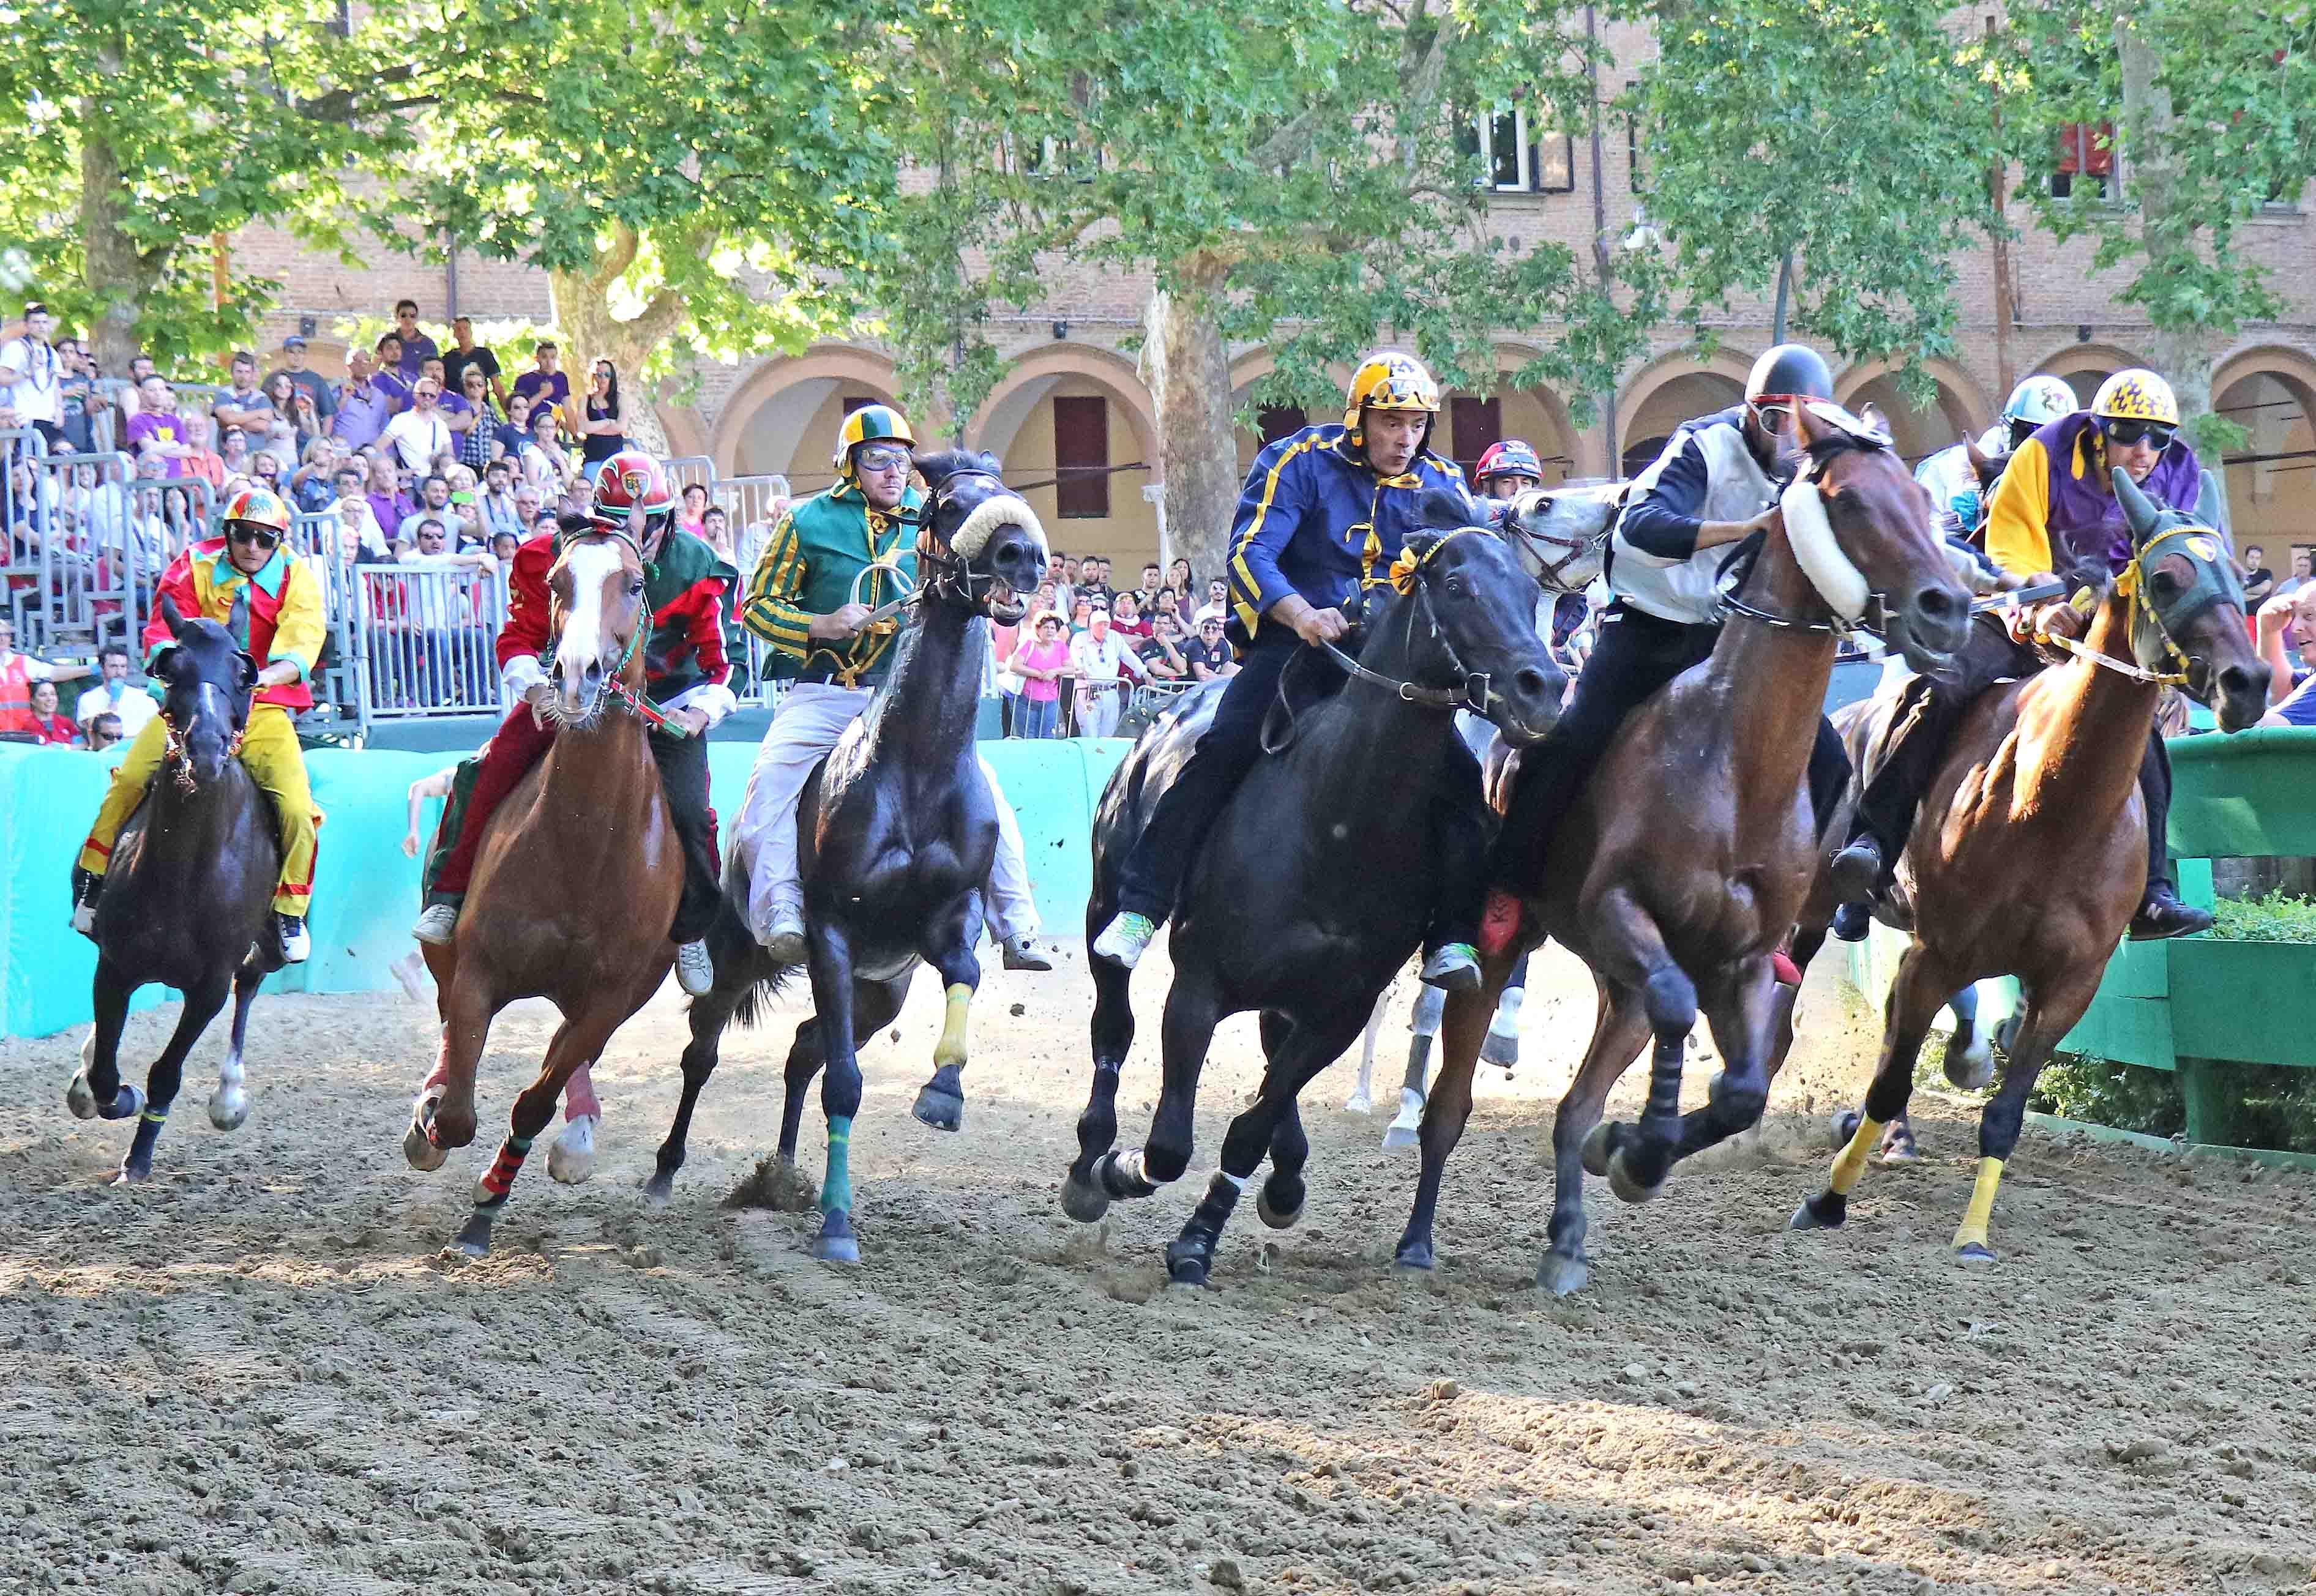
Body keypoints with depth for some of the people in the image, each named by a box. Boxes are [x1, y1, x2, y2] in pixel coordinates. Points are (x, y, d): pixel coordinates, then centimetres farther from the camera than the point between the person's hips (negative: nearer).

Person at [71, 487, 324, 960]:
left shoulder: (296, 580, 1)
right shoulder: (195, 568, 1)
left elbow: (301, 648, -13)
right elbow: (162, 633, -4)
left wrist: (263, 677, -33)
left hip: (263, 710, 0)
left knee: (296, 807, -18)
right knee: (131, 777, -18)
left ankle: (290, 912, 2)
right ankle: (91, 877, 3)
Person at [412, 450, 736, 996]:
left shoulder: (697, 571, -14)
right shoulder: (554, 557, -13)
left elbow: (721, 662, -8)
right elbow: (520, 638, -5)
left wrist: (701, 712, -27)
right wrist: (533, 687, -25)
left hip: (665, 705, -1)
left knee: (688, 814, -18)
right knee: (485, 775, -19)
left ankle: (692, 932, 7)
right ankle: (449, 897, -7)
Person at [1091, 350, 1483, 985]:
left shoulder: (1444, 486, 9)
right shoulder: (1299, 462, -3)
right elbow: (1249, 555, -13)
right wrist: (1302, 615, -33)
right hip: (1294, 640, -3)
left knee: (1461, 776, -14)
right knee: (1225, 749, -25)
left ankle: (1453, 939, -9)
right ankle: (1138, 909, -22)